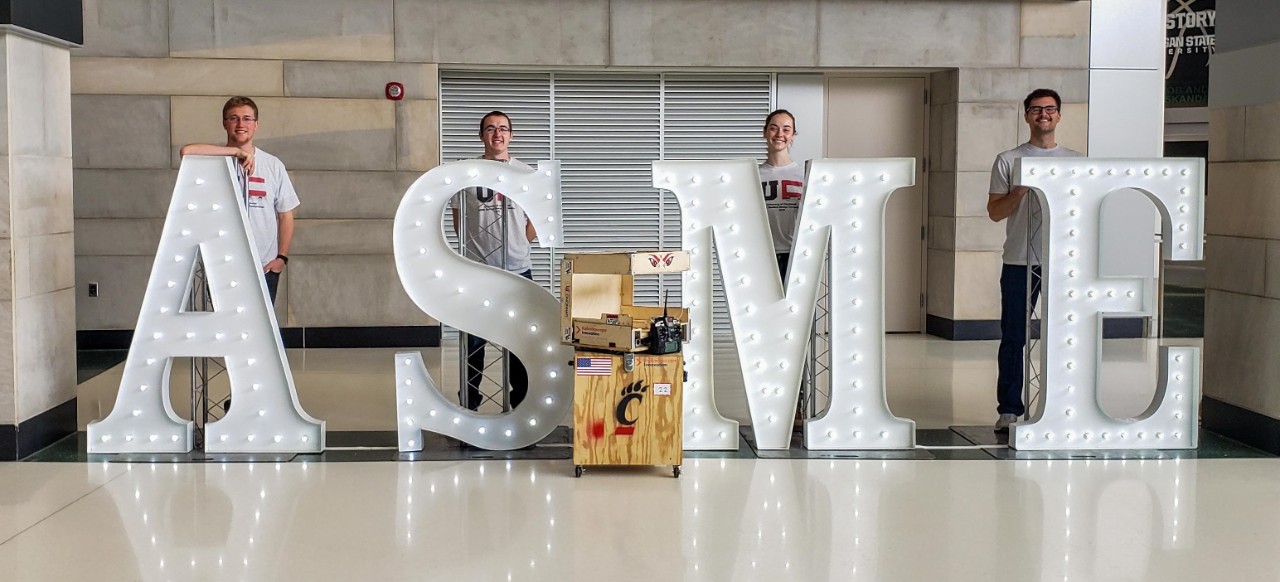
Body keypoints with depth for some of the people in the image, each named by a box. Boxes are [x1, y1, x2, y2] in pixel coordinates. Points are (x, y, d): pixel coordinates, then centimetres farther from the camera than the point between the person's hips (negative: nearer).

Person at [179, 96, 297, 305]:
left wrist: (282, 257, -1)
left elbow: (286, 215, 8)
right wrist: (235, 151, -19)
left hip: (265, 266, 1)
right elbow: (186, 152, -23)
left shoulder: (273, 165, 6)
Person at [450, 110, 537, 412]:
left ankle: (521, 398, 20)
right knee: (474, 339, 5)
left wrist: (520, 243, 1)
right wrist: (474, 246, 3)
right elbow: (458, 216, 8)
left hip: (518, 268, 1)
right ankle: (469, 401, 15)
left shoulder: (526, 173, 4)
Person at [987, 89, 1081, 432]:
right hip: (1020, 262, -1)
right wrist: (1021, 190, -13)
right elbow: (994, 211, 3)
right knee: (1014, 337, 1)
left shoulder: (1075, 161, 13)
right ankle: (1009, 410, 7)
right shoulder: (1008, 161, 7)